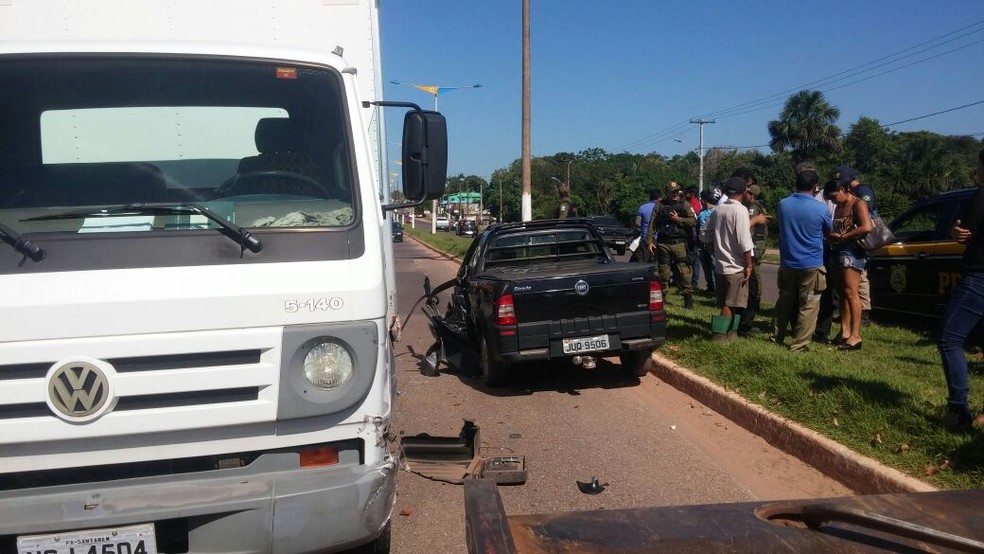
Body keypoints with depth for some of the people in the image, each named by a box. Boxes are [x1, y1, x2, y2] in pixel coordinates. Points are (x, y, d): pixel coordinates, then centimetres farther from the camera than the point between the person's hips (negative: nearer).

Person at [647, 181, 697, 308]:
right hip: (663, 244, 1)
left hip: (680, 244, -1)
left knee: (684, 272, -5)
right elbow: (652, 225, 6)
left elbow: (693, 221, -2)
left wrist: (678, 219, -11)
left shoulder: (685, 205, 8)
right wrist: (649, 241, -1)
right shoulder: (660, 205, 9)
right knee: (663, 272, 8)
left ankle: (688, 298, 2)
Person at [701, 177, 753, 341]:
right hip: (736, 266, -7)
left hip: (720, 265, 7)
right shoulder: (740, 210, -15)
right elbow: (744, 242, -19)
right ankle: (719, 336, 0)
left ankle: (731, 333, 24)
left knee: (726, 303, 15)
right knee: (730, 305, -1)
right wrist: (748, 265, -12)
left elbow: (705, 236, 11)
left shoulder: (718, 210, 6)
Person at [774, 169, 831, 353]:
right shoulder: (820, 209, -13)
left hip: (787, 263, 4)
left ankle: (777, 338, 23)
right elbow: (829, 232, 5)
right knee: (808, 306, 3)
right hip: (811, 265, -4)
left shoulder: (783, 204, -3)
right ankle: (799, 344, 2)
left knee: (784, 302, 16)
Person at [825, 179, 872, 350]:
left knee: (851, 293, -13)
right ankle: (845, 331, 12)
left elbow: (867, 227, -19)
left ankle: (855, 336, -14)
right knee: (842, 292, 8)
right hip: (837, 251, 9)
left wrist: (842, 237, -16)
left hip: (852, 251, -9)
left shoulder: (858, 204, -5)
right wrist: (830, 235, 1)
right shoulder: (839, 207, 20)